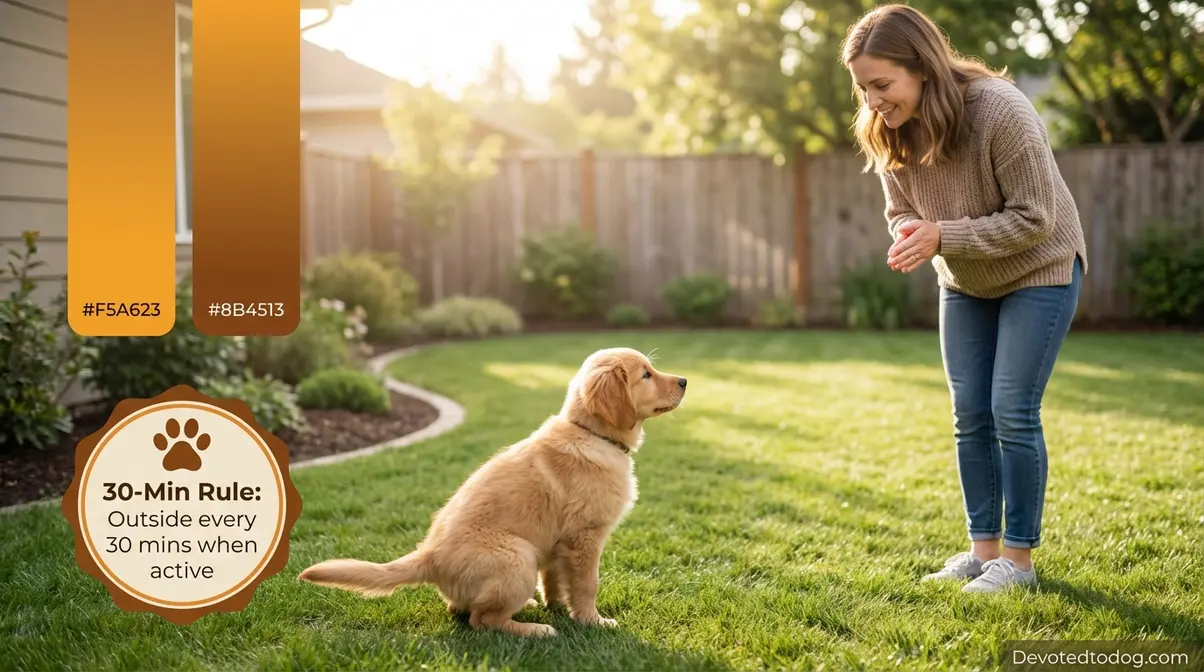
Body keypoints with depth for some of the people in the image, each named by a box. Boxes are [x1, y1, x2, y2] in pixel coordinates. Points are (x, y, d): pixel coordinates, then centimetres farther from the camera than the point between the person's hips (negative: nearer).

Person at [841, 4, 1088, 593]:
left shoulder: (1000, 111, -31)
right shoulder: (887, 132, -13)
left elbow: (1035, 218, -26)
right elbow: (902, 210, 1)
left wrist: (943, 236, -33)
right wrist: (910, 235, -24)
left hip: (1038, 271, -6)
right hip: (964, 282, 6)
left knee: (1013, 413, -8)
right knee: (971, 417, 6)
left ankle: (1018, 558, 4)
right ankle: (983, 548, 17)